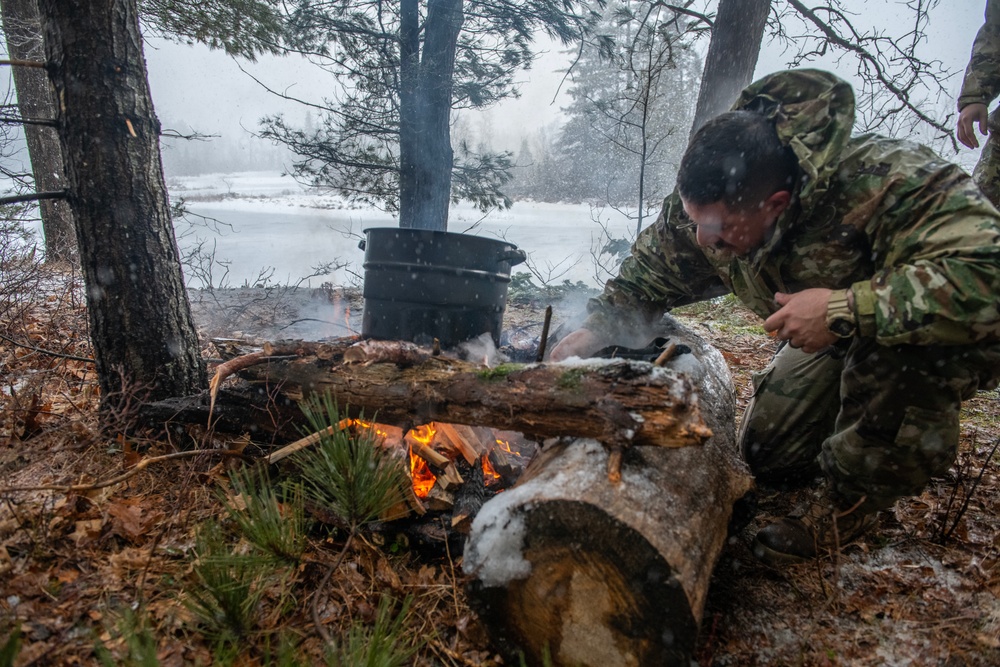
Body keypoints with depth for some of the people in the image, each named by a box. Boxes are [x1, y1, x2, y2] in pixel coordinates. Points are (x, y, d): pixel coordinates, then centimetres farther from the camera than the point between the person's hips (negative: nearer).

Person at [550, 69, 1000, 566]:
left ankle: (854, 494, -14)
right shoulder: (706, 205, -21)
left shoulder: (888, 183, -41)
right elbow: (651, 269, -4)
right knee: (768, 455, 1)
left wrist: (846, 309, -50)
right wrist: (597, 328, -15)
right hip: (840, 338, 6)